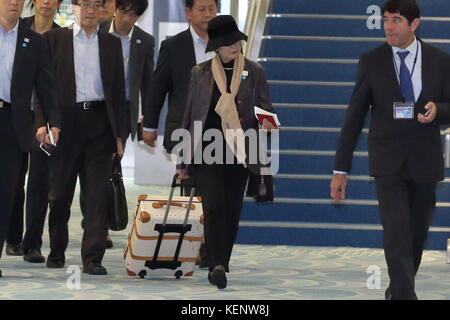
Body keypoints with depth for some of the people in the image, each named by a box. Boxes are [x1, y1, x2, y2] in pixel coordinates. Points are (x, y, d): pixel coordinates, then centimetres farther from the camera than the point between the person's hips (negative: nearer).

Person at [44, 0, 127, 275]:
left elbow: (119, 90, 11)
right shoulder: (54, 39, 5)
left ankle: (93, 259, -3)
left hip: (100, 121, 1)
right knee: (60, 193, 6)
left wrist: (120, 133, 5)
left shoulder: (112, 44, 12)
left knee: (98, 195, -4)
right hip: (66, 121, -1)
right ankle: (56, 252, 20)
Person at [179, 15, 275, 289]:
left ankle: (221, 264, 19)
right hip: (208, 150, -1)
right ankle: (217, 265, -21)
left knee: (232, 209, 6)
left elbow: (266, 107, 9)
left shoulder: (253, 71, 6)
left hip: (239, 151, 2)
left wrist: (267, 121, -16)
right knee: (214, 206, -14)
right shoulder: (201, 73, 6)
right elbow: (189, 114, 10)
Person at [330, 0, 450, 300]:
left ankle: (398, 290, 33)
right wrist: (341, 169, -2)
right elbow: (355, 116, 1)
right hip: (388, 162, -2)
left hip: (425, 160, 2)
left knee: (418, 235, 12)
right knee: (397, 235, -15)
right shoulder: (372, 61, -1)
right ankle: (405, 294, -17)